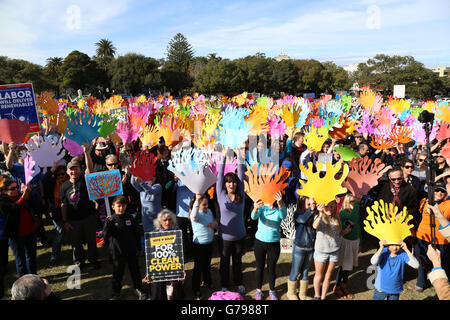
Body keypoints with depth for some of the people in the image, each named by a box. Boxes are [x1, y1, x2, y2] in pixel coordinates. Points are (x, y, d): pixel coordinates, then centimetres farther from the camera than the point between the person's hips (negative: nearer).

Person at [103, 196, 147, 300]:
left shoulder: (130, 218, -1)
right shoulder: (111, 220, -7)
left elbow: (137, 233, 7)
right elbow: (106, 235, -18)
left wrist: (139, 247, 10)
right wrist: (108, 223, -31)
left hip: (131, 250, 2)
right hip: (117, 251, -2)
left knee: (135, 270, 14)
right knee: (117, 273, 9)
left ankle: (138, 289, 32)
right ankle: (116, 293, 25)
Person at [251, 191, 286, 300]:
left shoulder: (279, 210, -7)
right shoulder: (262, 207, -7)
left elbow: (283, 215, -31)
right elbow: (254, 216, -27)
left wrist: (280, 204, -53)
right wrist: (255, 208, -51)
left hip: (274, 243, 0)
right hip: (260, 242, 0)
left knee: (272, 268, 12)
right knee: (260, 267, 13)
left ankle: (272, 290, 33)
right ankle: (258, 290, 30)